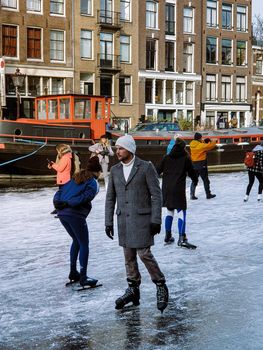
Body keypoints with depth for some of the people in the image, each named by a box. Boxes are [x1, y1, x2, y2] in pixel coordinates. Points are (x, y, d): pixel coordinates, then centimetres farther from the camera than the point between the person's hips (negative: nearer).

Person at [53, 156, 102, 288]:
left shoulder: (75, 178, 22)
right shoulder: (93, 183, 1)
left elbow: (60, 191, 14)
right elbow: (84, 197, -16)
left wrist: (57, 202, 0)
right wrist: (68, 204, -15)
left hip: (62, 213, 8)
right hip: (75, 215, -7)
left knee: (76, 241, 24)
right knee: (84, 245, 4)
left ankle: (73, 272, 28)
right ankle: (83, 278, 2)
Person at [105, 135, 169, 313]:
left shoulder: (146, 167, -7)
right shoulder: (115, 170, 9)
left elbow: (156, 194, -8)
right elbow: (110, 198, 12)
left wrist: (156, 220, -12)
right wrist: (108, 222, 8)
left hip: (142, 218, -5)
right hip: (123, 219, 5)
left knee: (144, 253, -8)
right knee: (129, 256, 9)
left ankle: (161, 287, 10)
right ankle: (133, 290, 21)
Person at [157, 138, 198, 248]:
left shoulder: (166, 158, 4)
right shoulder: (185, 158, -3)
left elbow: (158, 170, 8)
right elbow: (192, 172, 5)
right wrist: (195, 180, 25)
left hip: (166, 188, 4)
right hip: (179, 189, -4)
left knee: (169, 211, 18)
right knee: (182, 212, -2)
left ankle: (168, 236, 22)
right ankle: (182, 238, -13)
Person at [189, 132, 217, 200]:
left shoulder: (192, 144, 2)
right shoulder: (201, 145, -17)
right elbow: (210, 146, -6)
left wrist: (204, 142, 2)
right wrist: (214, 141, 12)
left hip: (194, 164, 6)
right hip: (202, 164, -6)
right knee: (206, 180, 6)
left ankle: (192, 195, 6)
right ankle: (208, 194, 13)